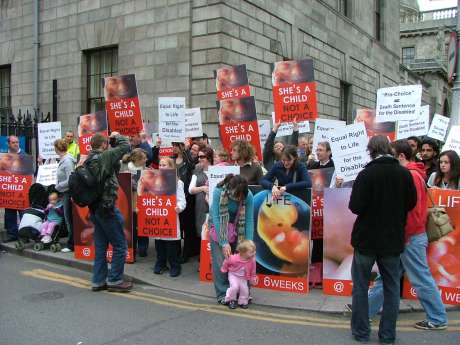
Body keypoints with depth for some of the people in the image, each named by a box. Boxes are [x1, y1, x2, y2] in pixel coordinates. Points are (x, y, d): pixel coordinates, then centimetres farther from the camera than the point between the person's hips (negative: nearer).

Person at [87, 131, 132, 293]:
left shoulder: (88, 161, 8)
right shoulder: (104, 156, -13)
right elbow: (125, 146, -8)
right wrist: (116, 136, 7)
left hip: (94, 208, 8)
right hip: (107, 207, -8)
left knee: (100, 246, 15)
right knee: (120, 245, 2)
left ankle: (98, 281, 20)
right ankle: (114, 280, 7)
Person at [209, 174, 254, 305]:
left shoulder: (248, 196, -25)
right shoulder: (218, 192, -30)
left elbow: (249, 220, -21)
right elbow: (216, 218, -28)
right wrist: (224, 243, -31)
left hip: (237, 228, 2)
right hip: (218, 226, -2)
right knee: (220, 261, -7)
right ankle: (222, 293, 4)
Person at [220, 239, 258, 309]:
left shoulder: (252, 260, -23)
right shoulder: (233, 258, -34)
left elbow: (252, 271, -5)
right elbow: (226, 262, -11)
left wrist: (253, 279, -7)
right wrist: (224, 269, 2)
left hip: (244, 278, 3)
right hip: (233, 275, -3)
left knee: (245, 289, -7)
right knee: (235, 287, -21)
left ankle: (243, 302, 19)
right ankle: (231, 300, 3)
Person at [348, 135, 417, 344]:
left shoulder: (366, 174, -17)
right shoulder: (404, 174, -5)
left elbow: (355, 207, -18)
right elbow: (411, 203, 5)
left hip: (367, 237, -3)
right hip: (393, 238, 3)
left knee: (360, 285, 11)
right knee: (391, 287, 13)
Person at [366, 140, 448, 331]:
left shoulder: (410, 176, -18)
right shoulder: (413, 174, 12)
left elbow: (409, 208, -22)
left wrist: (404, 236, -17)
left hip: (410, 237, -10)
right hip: (410, 234, 10)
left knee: (421, 279, 2)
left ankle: (438, 319, 16)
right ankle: (368, 309, 22)